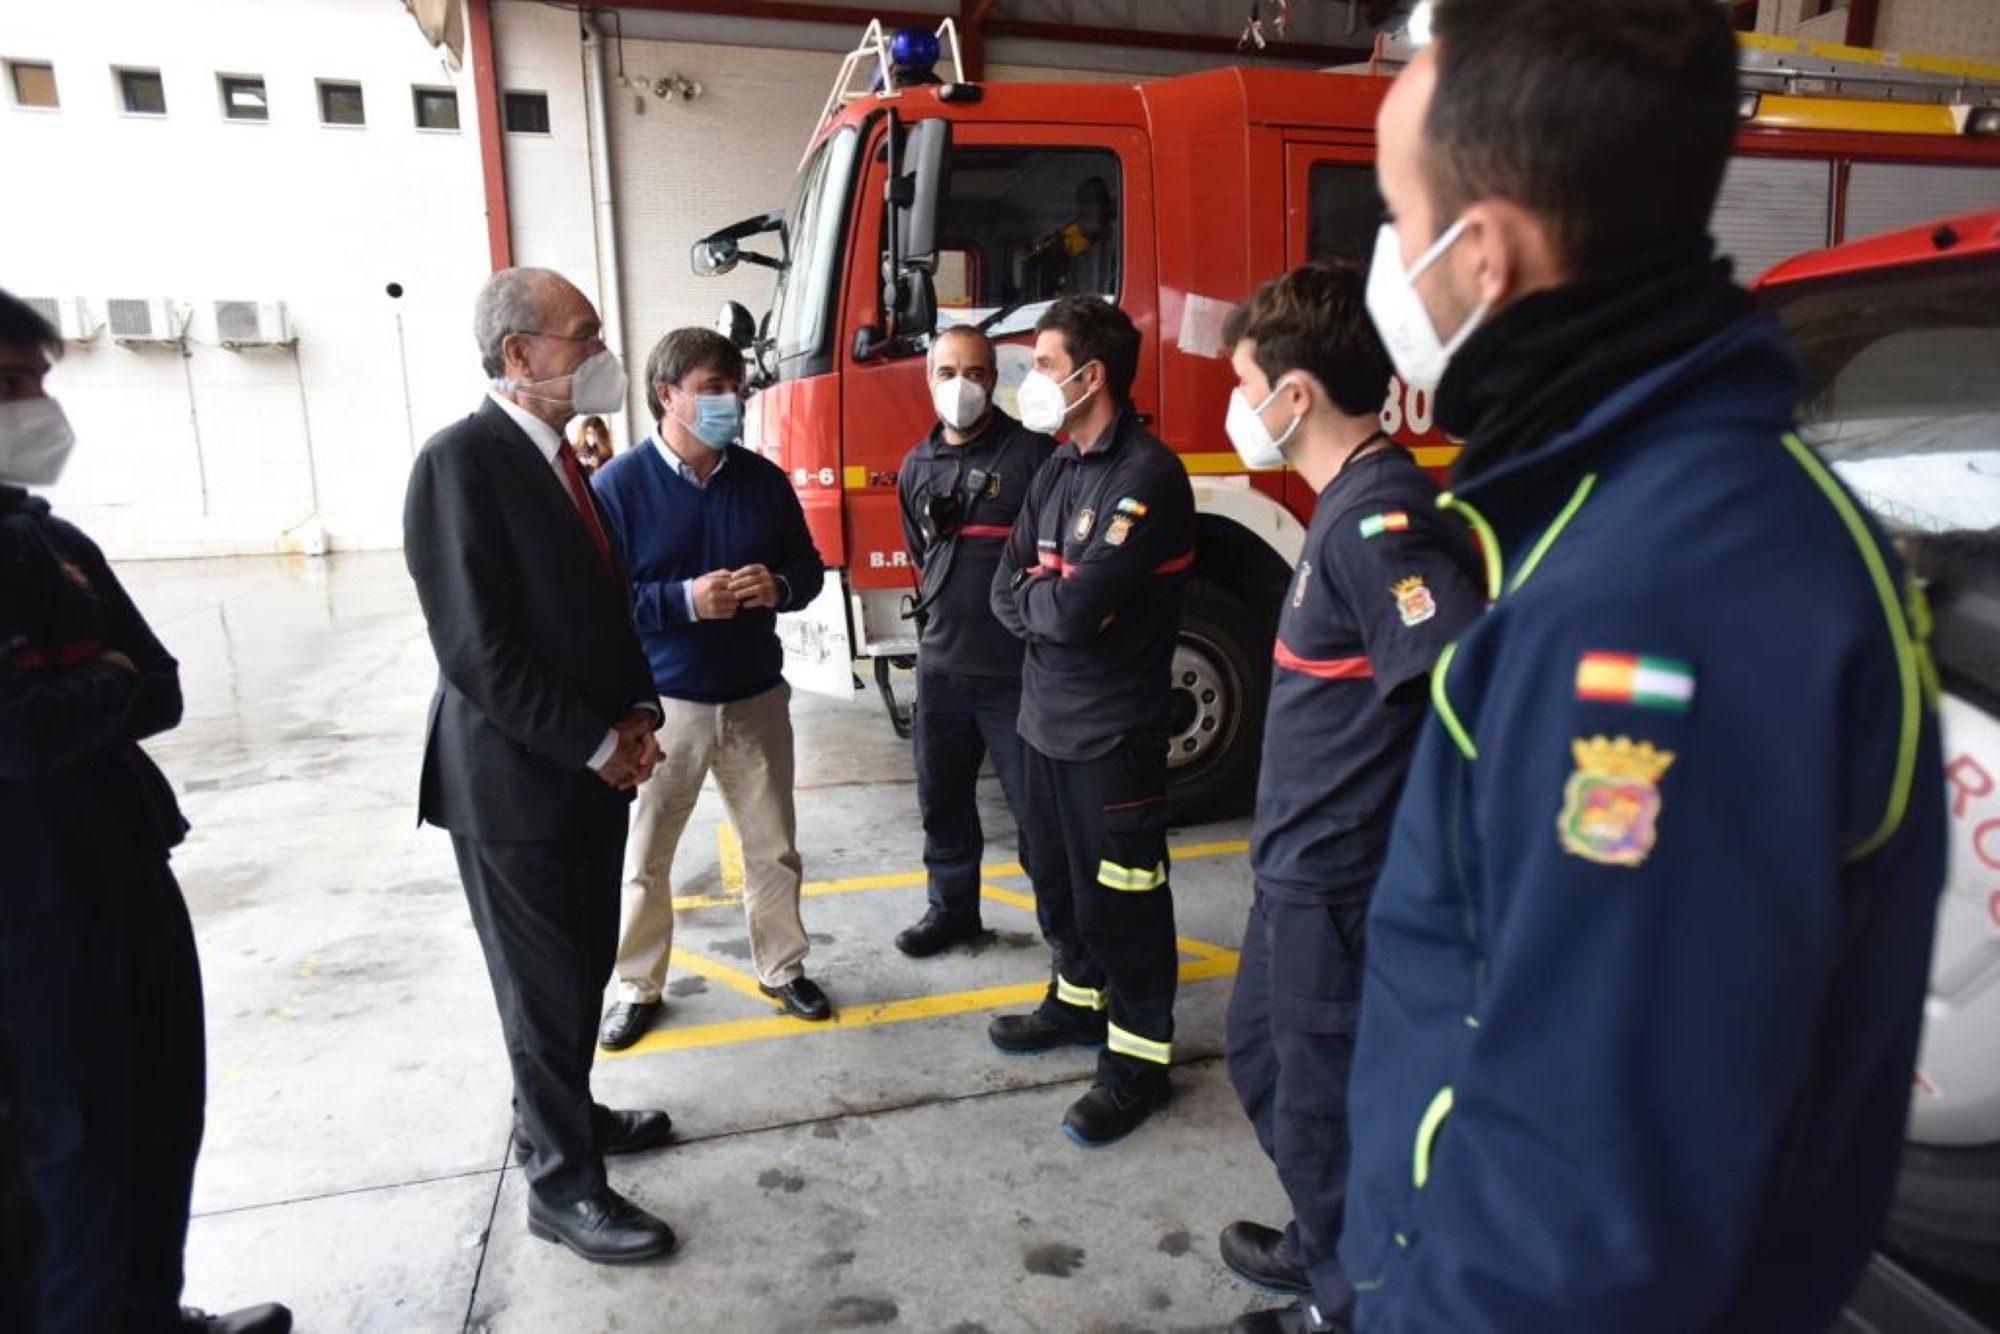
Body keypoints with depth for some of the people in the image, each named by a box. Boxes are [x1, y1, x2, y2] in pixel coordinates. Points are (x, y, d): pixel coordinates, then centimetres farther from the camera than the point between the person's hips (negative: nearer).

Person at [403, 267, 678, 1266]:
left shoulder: (563, 459, 9)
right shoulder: (462, 461, -18)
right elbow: (476, 648, -22)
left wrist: (635, 717, 0)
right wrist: (597, 746, -16)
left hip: (591, 768, 8)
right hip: (513, 780, -8)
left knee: (582, 967, 20)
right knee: (545, 987, 6)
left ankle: (556, 1116, 41)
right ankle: (563, 1186, 23)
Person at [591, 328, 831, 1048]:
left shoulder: (764, 479, 1)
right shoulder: (618, 485, -10)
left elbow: (808, 567, 9)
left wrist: (778, 586, -14)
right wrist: (685, 601, -25)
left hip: (756, 697, 3)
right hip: (661, 703, -3)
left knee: (774, 846, 14)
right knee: (643, 856, 10)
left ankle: (782, 967, 34)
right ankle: (638, 987, 30)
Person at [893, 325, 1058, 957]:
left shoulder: (1032, 453, -8)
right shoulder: (917, 465, 10)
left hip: (1017, 670, -6)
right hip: (941, 667, 6)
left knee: (1036, 807, 2)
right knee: (942, 798, 17)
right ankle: (952, 908, 35)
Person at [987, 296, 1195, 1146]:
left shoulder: (1149, 476, -18)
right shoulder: (1056, 472, 11)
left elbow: (1078, 606, -26)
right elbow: (1007, 594, 7)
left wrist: (1036, 594, -5)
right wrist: (1055, 600, -13)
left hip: (1113, 727, -8)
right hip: (1047, 717, 9)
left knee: (1121, 899, 3)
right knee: (1059, 877, 21)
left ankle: (1139, 1057, 19)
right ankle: (1080, 999, 41)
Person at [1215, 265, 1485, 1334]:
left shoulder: (1377, 521, -24)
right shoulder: (1352, 504, 7)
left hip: (1338, 882, -10)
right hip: (1305, 865, 10)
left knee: (1324, 1098, 10)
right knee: (1263, 1050, 26)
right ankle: (1324, 1246, 47)